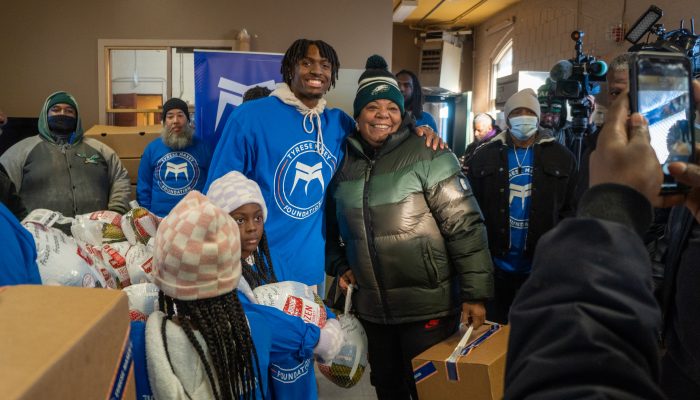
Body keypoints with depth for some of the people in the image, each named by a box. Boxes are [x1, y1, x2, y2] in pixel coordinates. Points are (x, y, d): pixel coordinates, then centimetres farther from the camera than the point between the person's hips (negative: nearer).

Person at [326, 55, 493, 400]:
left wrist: (475, 293, -17)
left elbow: (465, 225, -15)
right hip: (370, 307, 5)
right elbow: (331, 226, 18)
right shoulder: (343, 162, 5)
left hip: (428, 305, -5)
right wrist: (338, 266, 4)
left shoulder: (428, 155, -11)